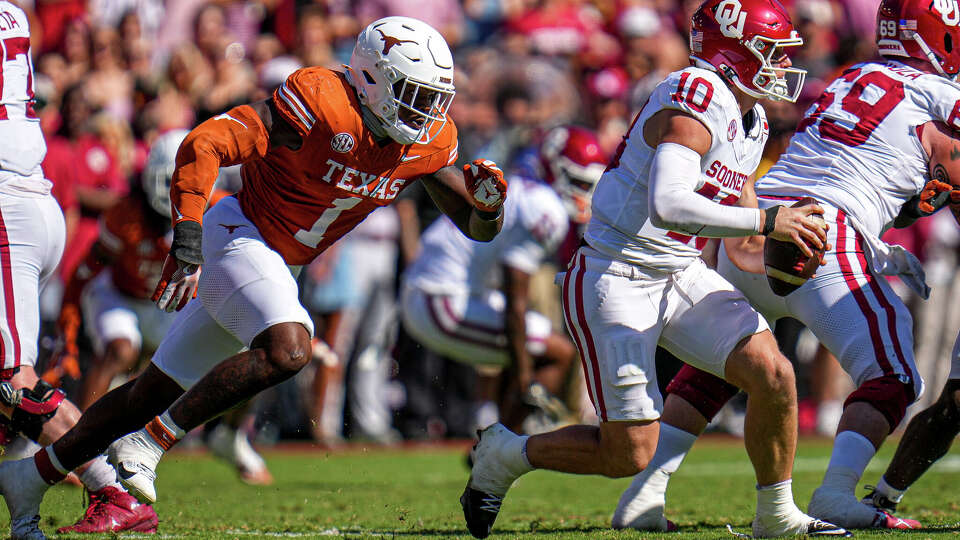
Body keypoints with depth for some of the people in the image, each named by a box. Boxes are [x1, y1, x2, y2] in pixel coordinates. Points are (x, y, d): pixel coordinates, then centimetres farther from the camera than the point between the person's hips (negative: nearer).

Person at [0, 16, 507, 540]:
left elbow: (479, 228, 9)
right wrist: (187, 243, -31)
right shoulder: (321, 103, -23)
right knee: (288, 349, -32)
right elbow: (202, 146, -26)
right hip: (238, 236, -8)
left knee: (154, 391, 11)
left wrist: (488, 200, -16)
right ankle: (149, 443, -20)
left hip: (274, 262, 8)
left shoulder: (428, 140, 0)